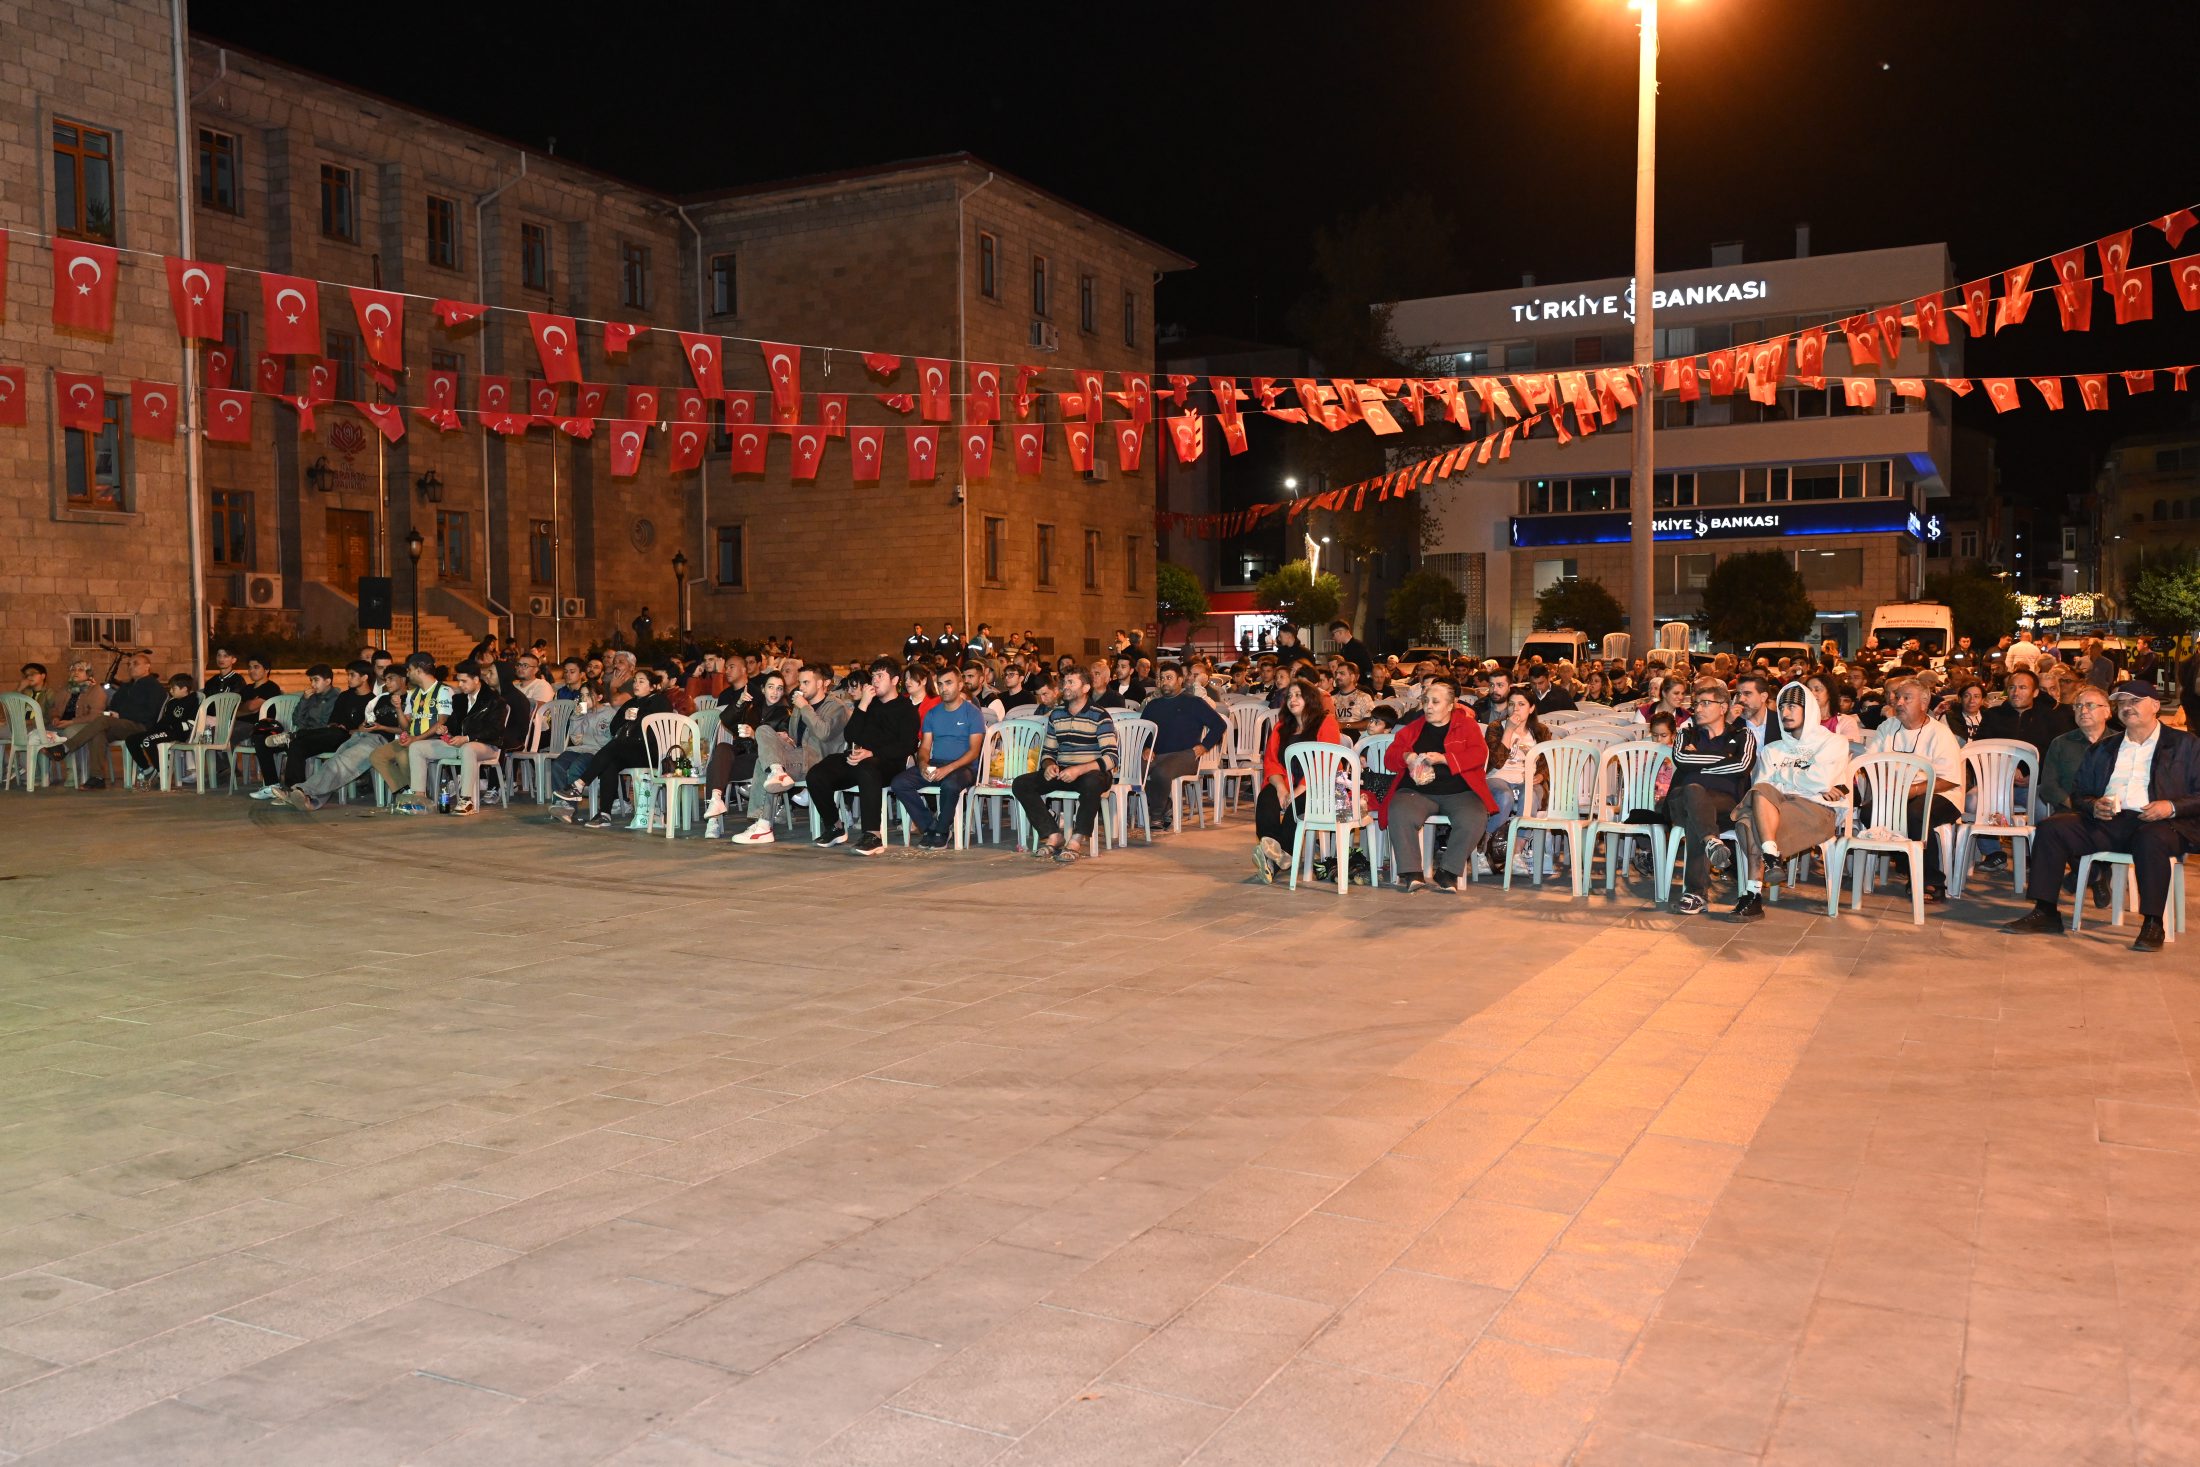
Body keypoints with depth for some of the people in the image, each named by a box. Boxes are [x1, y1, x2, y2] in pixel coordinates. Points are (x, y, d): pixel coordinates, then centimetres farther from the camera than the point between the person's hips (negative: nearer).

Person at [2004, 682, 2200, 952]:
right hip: (2107, 820, 4)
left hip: (2156, 823, -4)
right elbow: (2078, 792, 21)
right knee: (2052, 827, -20)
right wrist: (2092, 805, -2)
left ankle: (2152, 924, -31)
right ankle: (2044, 912, -18)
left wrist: (2172, 806, -15)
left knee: (2152, 838, -39)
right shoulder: (2103, 748, 24)